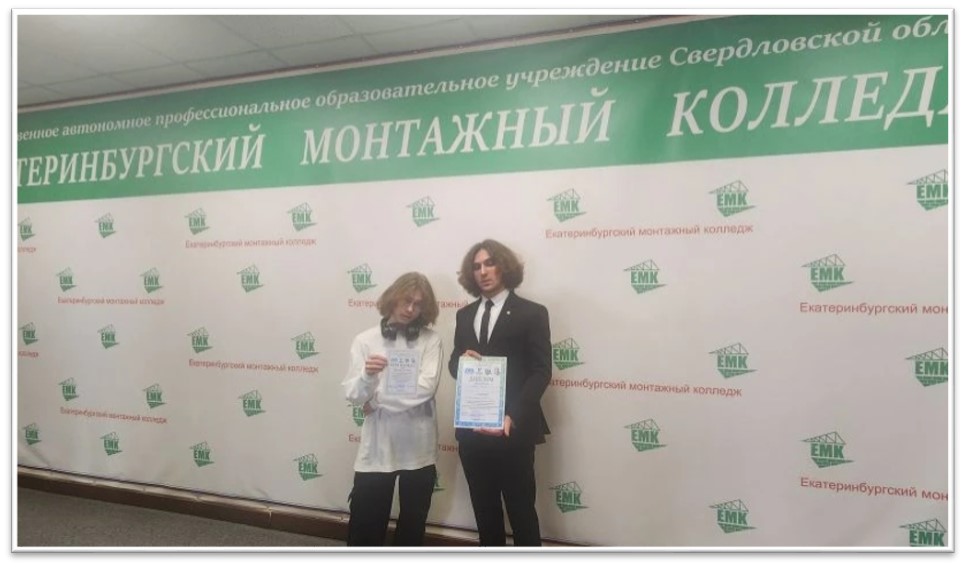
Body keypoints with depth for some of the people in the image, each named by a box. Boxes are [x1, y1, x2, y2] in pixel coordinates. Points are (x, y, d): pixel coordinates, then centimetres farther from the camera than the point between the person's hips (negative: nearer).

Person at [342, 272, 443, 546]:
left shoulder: (431, 340, -2)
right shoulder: (365, 340, -1)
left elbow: (425, 389, -14)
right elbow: (352, 394, -5)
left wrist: (377, 399, -9)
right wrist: (367, 376, -26)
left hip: (418, 446, 1)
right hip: (377, 445, 0)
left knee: (413, 521, 18)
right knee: (364, 523, 5)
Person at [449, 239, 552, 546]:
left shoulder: (531, 313, -4)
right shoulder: (465, 315, 12)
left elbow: (541, 371, -9)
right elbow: (454, 364, 15)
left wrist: (512, 416, -20)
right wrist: (462, 360, -10)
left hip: (513, 429, -5)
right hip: (471, 428, 5)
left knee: (521, 509, 6)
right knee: (484, 508, 16)